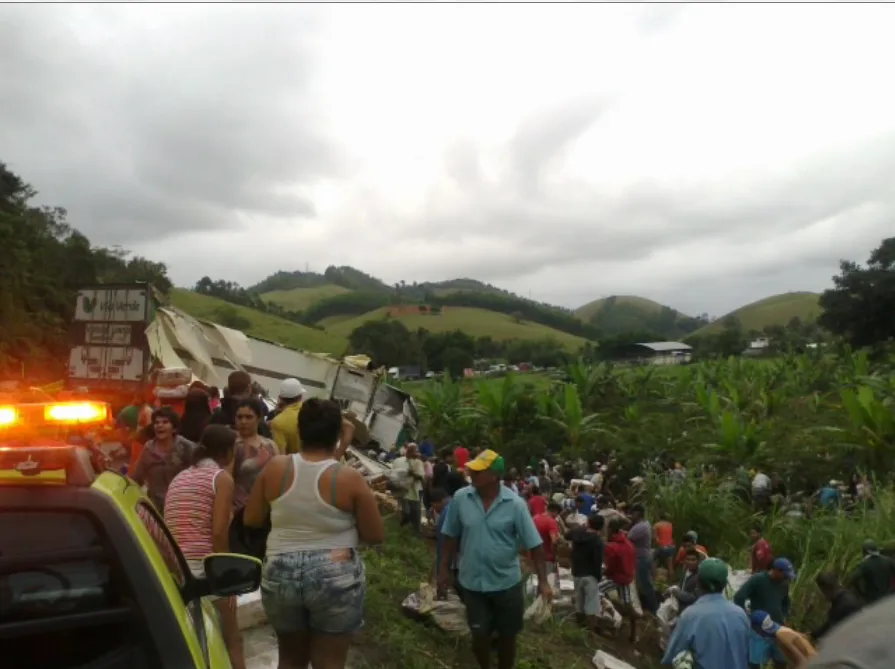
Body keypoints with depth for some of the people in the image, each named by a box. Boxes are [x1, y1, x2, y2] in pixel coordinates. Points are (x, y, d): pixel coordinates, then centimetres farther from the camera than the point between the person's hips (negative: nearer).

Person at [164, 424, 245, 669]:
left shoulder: (178, 478, 17)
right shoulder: (221, 477, -3)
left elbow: (167, 528, 11)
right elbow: (218, 532, -13)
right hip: (204, 568, -7)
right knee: (231, 640, 8)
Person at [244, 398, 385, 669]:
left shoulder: (275, 468, -5)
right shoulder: (350, 478, -12)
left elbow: (252, 519, 6)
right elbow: (376, 535, -5)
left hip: (280, 576, 3)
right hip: (335, 578, -3)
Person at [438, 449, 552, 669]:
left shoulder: (515, 504, -17)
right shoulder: (460, 498, -11)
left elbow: (535, 544, -12)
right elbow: (451, 536, 2)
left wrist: (543, 581, -15)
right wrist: (444, 569, 7)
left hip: (507, 583, -1)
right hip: (473, 583, 1)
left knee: (507, 636, 16)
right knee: (479, 636, 13)